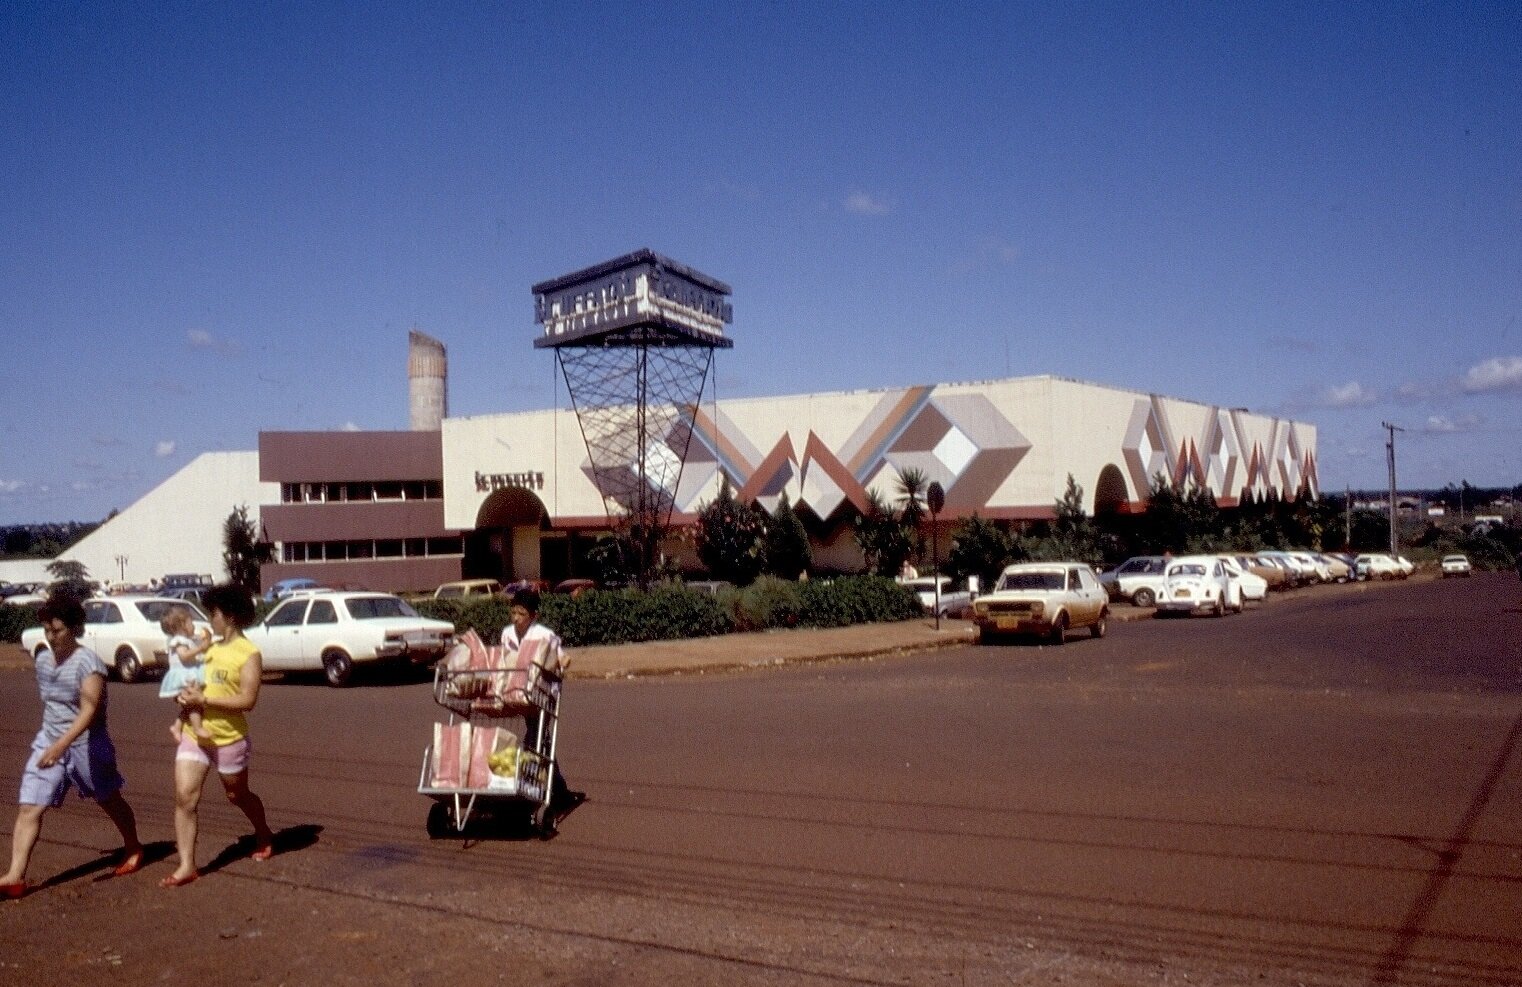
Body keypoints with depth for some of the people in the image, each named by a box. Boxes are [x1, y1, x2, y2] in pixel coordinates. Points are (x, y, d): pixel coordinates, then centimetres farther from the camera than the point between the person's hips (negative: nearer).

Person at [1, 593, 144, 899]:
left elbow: (89, 710, -26)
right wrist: (50, 743, 20)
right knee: (28, 808, -5)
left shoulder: (88, 662, -19)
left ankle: (133, 848, 35)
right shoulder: (43, 659, 3)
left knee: (110, 800, 14)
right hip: (49, 743, 6)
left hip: (86, 745, -6)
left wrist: (60, 746, -37)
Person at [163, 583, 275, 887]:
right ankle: (187, 865, -3)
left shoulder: (249, 654, -12)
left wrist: (203, 700, -23)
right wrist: (186, 694, -3)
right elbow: (195, 679, 21)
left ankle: (264, 836, 39)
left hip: (229, 739, -6)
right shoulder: (211, 648, 10)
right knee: (185, 797, -7)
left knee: (238, 796, 14)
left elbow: (247, 700, -20)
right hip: (194, 734, 6)